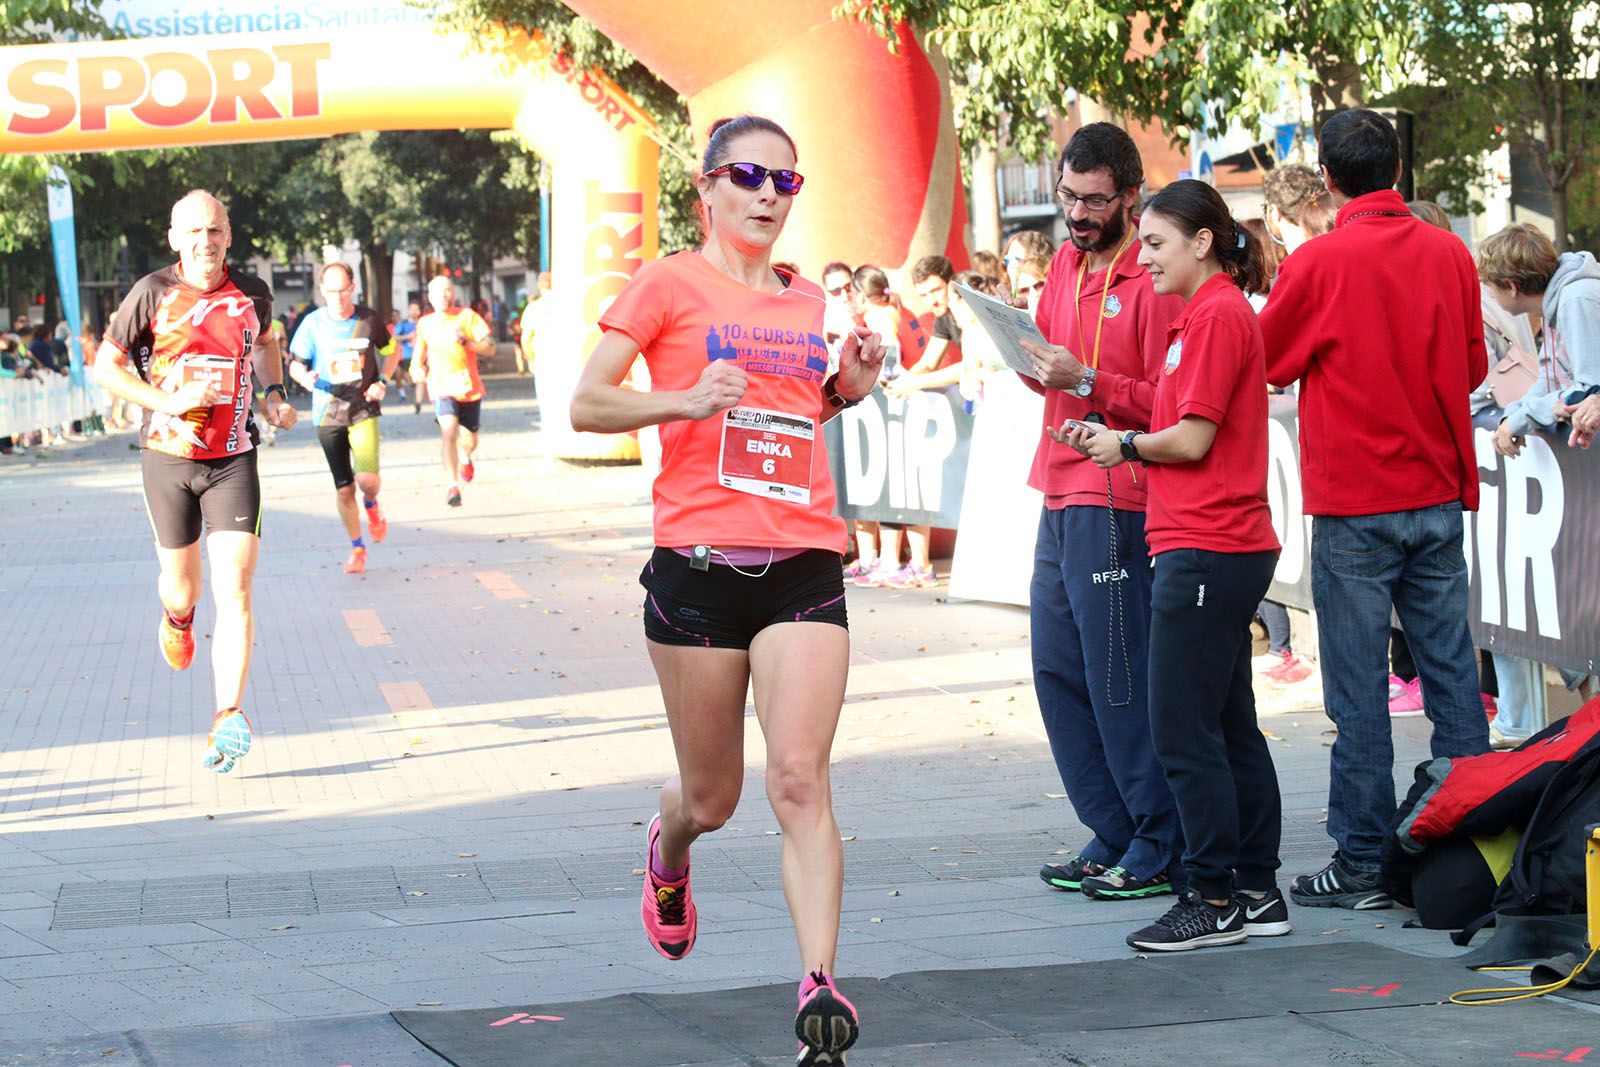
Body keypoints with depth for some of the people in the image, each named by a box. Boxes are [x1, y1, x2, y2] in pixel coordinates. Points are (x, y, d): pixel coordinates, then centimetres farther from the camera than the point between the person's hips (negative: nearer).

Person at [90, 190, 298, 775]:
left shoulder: (251, 294, 2)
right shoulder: (153, 293, -6)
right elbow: (106, 365, -2)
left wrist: (274, 394, 9)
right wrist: (165, 400, -15)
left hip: (234, 459, 1)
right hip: (168, 457, -1)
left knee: (235, 591, -13)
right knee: (181, 585, 14)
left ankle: (228, 718, -18)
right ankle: (177, 619, 53)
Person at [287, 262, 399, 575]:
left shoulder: (368, 320, -3)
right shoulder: (313, 323, -5)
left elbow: (392, 352, 13)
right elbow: (295, 362, 4)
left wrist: (382, 382, -3)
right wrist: (304, 377, -19)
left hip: (363, 409, -1)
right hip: (327, 413, 1)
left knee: (367, 477, -17)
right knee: (343, 488, 3)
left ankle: (371, 505, 20)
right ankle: (357, 549, 20)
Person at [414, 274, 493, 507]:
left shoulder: (467, 316, -1)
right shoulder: (425, 324, 5)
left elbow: (489, 347, -6)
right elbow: (419, 355, 19)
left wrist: (466, 341, -22)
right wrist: (418, 369, -2)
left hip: (470, 388, 1)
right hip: (443, 388, -1)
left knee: (469, 441, 13)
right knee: (449, 430, -26)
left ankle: (465, 458, 52)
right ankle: (452, 486, -26)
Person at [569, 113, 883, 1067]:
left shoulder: (807, 301, 16)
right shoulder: (671, 284, 1)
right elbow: (587, 404, -2)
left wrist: (847, 389, 10)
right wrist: (685, 401, -18)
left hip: (805, 567, 2)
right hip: (700, 562, -2)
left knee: (801, 780, -13)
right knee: (712, 798, 10)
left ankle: (820, 988, -18)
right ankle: (669, 855, 46)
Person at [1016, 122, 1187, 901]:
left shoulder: (1152, 282, -11)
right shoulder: (1066, 263, 15)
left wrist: (1086, 381, -23)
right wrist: (1030, 361, 2)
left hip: (1117, 504, -9)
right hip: (1061, 497, 9)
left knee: (1120, 677, -6)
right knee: (1058, 670, 10)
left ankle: (1160, 849, 2)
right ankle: (1111, 836, 19)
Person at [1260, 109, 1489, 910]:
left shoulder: (1319, 262, -11)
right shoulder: (1450, 254, 2)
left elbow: (1264, 363, 1)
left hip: (1354, 505, -4)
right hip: (1439, 494, 5)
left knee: (1357, 689, 0)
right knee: (1452, 672, 9)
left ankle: (1364, 862, 2)